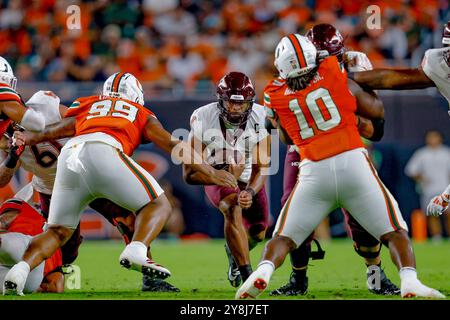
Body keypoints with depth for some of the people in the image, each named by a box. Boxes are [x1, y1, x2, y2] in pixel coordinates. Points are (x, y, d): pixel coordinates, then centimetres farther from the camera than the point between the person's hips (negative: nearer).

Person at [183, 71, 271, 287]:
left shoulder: (260, 118, -25)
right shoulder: (203, 119, -29)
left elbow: (261, 167, -22)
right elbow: (190, 174, -27)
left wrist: (250, 192, -42)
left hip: (249, 180, 3)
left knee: (258, 233, 3)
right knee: (233, 209, -32)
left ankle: (233, 250, 40)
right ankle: (247, 275, -31)